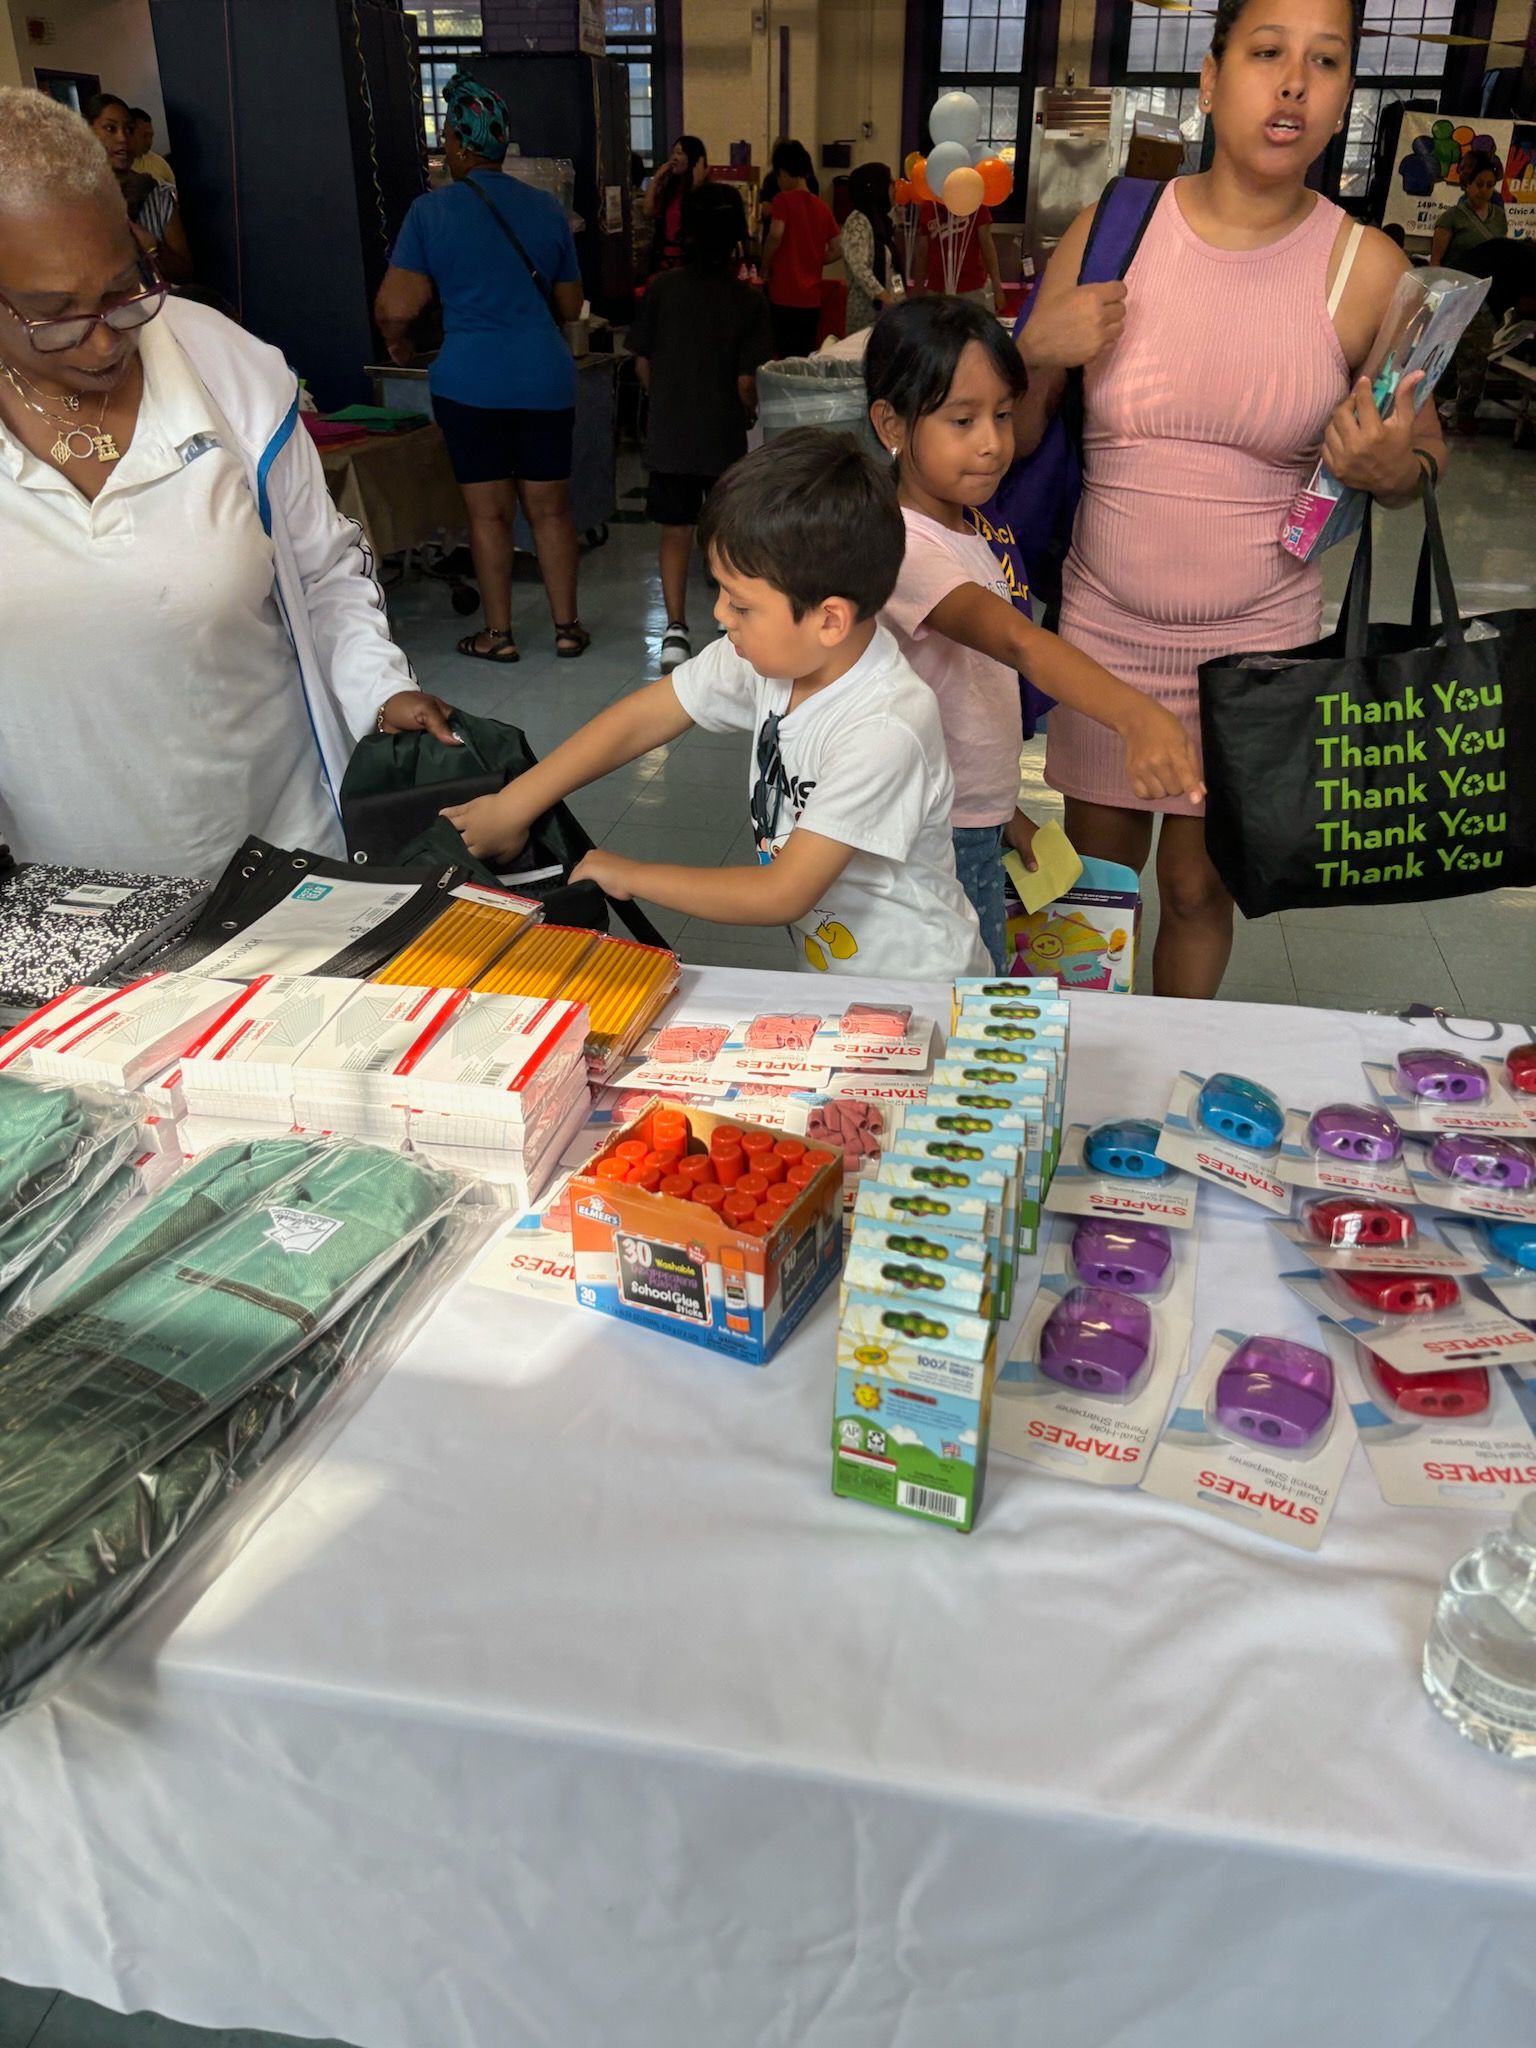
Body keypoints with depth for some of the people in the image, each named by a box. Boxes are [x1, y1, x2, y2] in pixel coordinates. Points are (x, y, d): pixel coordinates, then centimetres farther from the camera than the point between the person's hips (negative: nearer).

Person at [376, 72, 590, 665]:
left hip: (469, 382, -2)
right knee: (550, 508, 10)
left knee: (489, 512, 6)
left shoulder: (431, 210, -4)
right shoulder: (548, 209, 6)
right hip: (546, 378, 3)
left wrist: (399, 347, 13)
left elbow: (394, 309, -8)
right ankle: (567, 627, 15)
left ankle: (498, 633, 14)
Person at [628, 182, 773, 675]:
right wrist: (750, 414, 8)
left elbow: (642, 363, 2)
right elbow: (746, 381, -12)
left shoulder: (662, 289, -3)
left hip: (669, 433, 1)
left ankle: (675, 628, -5)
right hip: (724, 435, -1)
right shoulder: (747, 301, -9)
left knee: (676, 531, 7)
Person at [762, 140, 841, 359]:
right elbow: (837, 250, 10)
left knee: (783, 358, -2)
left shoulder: (783, 200, -5)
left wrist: (765, 268, -6)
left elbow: (776, 235, -20)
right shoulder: (823, 207, 11)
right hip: (812, 297, 6)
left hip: (784, 295, -6)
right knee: (805, 357, 11)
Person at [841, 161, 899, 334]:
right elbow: (859, 268, -21)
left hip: (883, 306, 9)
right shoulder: (858, 222, -10)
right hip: (868, 307, -9)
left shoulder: (879, 219, 16)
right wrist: (884, 296, -27)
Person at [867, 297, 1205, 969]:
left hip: (978, 833, 9)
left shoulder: (964, 533, 8)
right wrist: (1135, 715, -56)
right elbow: (1017, 640, -42)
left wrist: (1003, 810, 15)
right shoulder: (903, 546, -24)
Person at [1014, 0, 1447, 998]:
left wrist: (1391, 467, -17)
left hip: (1258, 641, 0)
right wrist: (1038, 356, -18)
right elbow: (1013, 440, 3)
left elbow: (1426, 457, 6)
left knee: (1198, 886, 12)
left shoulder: (1368, 269, -5)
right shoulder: (1113, 229, -3)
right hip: (1105, 626, 1)